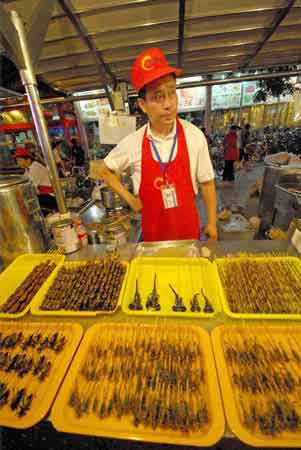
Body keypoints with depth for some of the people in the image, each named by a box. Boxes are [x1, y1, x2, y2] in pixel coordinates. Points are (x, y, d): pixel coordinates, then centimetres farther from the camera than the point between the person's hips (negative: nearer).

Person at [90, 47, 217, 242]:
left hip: (188, 225, 0)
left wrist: (212, 223, 1)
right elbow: (104, 169, 5)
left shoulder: (194, 136, -13)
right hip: (153, 228, 1)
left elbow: (206, 182, -4)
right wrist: (129, 199, -1)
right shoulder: (132, 143, -11)